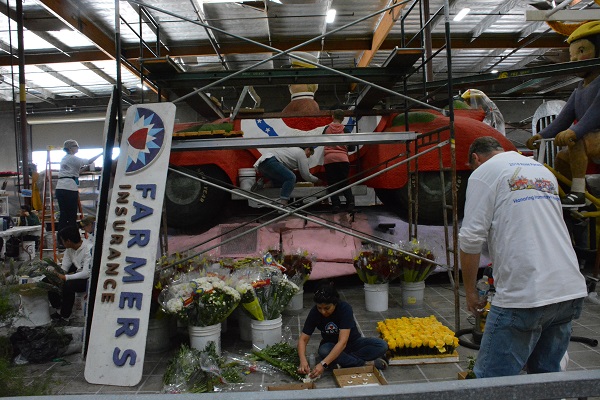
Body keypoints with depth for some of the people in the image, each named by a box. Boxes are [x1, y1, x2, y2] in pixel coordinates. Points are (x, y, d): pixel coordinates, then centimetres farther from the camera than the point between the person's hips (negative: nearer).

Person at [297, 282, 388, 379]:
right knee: (323, 351, -36)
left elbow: (343, 342, -36)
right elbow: (303, 339, -18)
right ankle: (364, 363, -22)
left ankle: (344, 361, -22)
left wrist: (323, 364, -46)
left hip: (353, 342, -1)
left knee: (382, 345, -26)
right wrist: (303, 360, -38)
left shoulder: (345, 308, -28)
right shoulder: (315, 312, -19)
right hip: (331, 345, 2)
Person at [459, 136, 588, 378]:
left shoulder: (484, 173, -1)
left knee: (492, 381, 1)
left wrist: (470, 291, 3)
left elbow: (471, 240, -9)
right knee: (547, 373, 21)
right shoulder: (544, 170, 21)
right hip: (572, 290, 8)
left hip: (524, 296, -8)